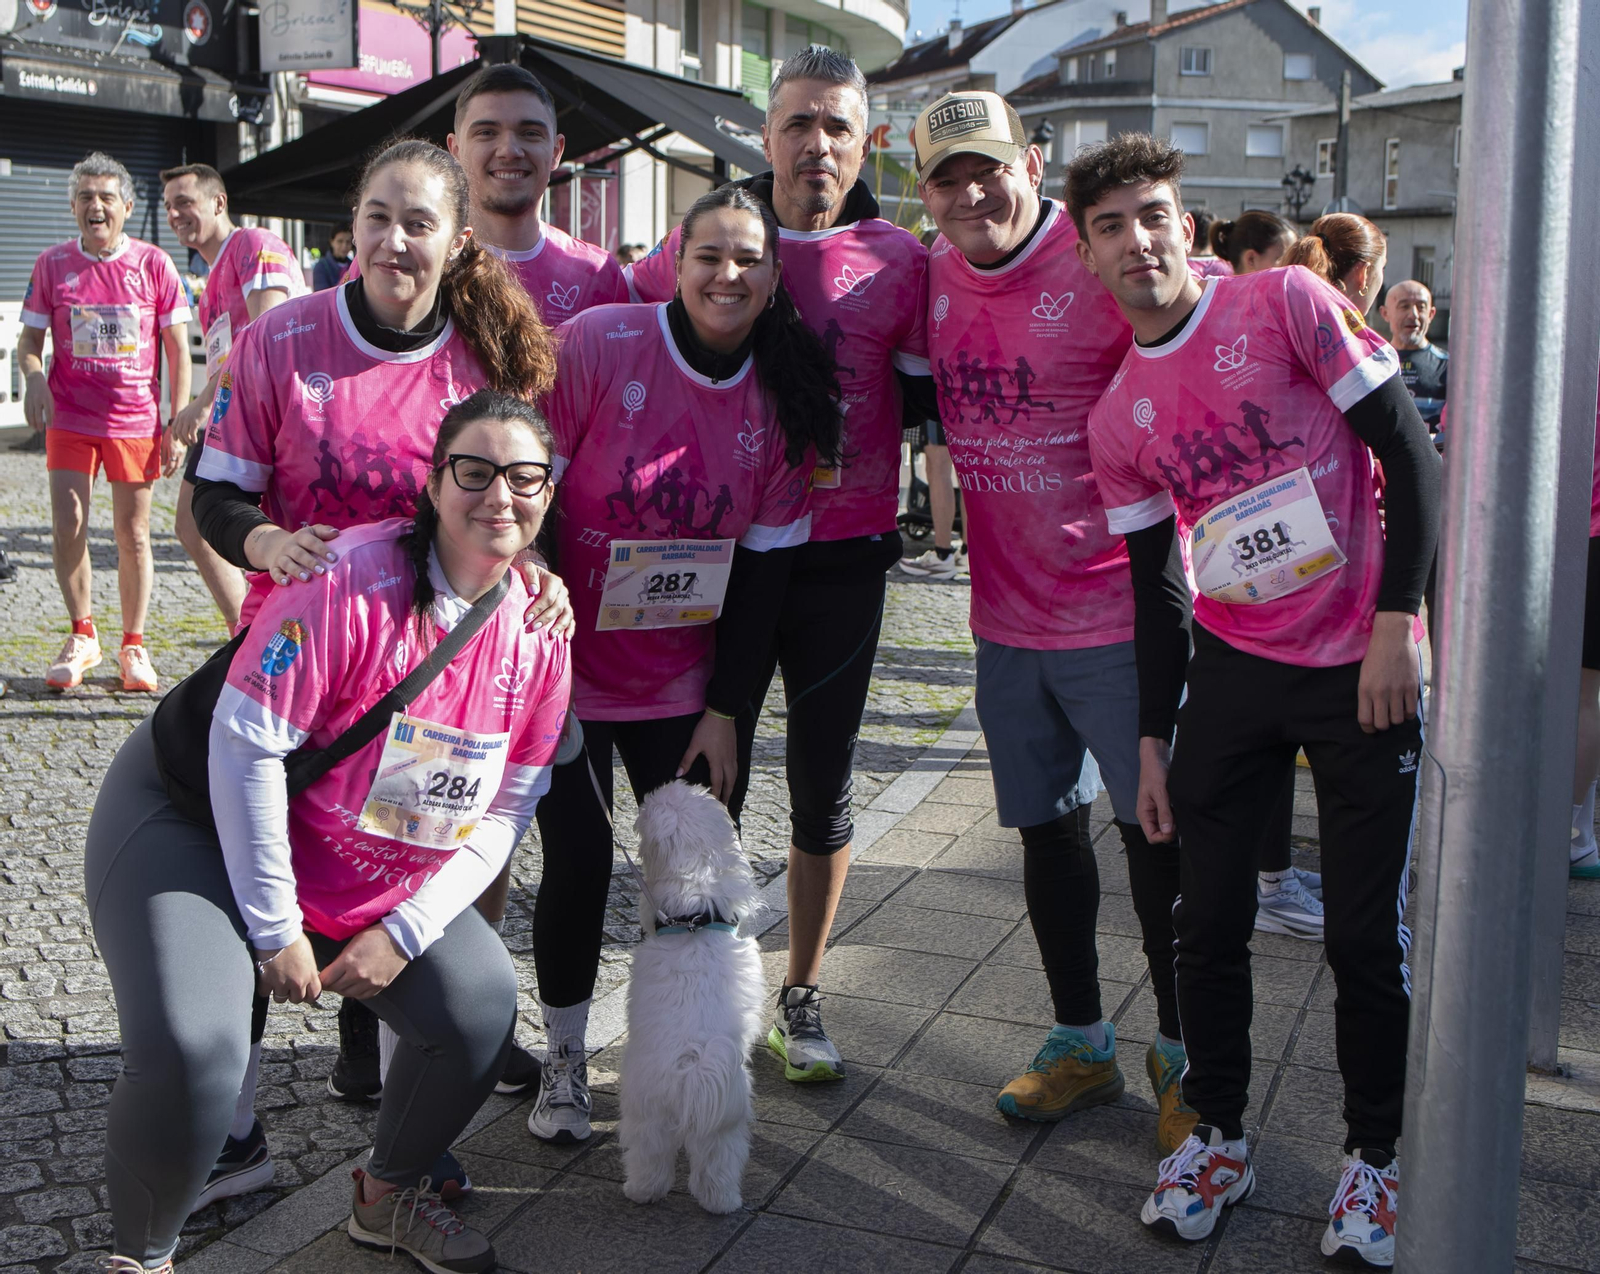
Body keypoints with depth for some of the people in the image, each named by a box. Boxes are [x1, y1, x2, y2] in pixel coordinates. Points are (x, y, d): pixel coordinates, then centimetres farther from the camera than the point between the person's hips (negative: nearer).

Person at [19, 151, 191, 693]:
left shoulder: (154, 264, -2)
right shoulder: (52, 264, 1)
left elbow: (178, 349, 2)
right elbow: (30, 339, 7)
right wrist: (33, 378, -16)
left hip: (136, 420, -1)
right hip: (69, 418, 1)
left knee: (133, 536, 4)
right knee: (67, 527, -5)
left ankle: (133, 646, 18)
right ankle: (82, 635, 16)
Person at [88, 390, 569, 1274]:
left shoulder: (539, 631, -6)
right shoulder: (355, 578, -26)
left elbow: (506, 810, -1)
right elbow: (245, 745, -24)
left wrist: (402, 932, -10)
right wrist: (275, 930, -19)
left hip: (380, 879, 6)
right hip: (203, 821, -6)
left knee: (481, 1004, -4)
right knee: (190, 1053, -24)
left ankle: (389, 1196, 25)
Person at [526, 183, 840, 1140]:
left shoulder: (782, 398, -4)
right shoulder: (598, 344, -14)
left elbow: (765, 566, -1)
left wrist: (727, 707, -3)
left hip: (688, 682, 3)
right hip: (571, 666, -3)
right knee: (580, 857, -3)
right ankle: (565, 1059, 20)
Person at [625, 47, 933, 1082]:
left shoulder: (900, 260, 0)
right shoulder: (699, 243, 1)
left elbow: (924, 401, 8)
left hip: (844, 560, 0)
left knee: (824, 784, 10)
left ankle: (803, 995, 27)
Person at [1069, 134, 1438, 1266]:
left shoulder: (1289, 303, -8)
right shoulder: (1118, 416, 3)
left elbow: (1413, 460, -8)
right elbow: (1153, 588, 9)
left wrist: (1394, 624, -14)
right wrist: (1152, 739, 6)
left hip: (1363, 667, -3)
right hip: (1231, 671, 4)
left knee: (1368, 935, 2)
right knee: (1209, 921, 6)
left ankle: (1375, 1157, 22)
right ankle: (1219, 1137, 25)